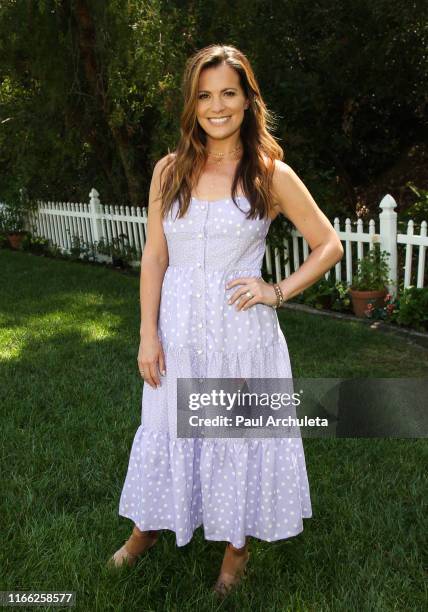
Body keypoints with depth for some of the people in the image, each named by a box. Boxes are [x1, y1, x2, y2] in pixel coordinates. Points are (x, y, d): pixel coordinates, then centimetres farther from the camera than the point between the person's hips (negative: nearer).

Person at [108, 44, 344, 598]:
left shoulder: (272, 175, -4)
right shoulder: (170, 171, 2)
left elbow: (329, 246, 3)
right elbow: (154, 257, 3)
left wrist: (277, 292, -9)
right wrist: (148, 336, -1)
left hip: (242, 329, -2)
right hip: (178, 328, 3)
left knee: (241, 434, 11)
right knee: (167, 428, 17)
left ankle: (238, 543, 37)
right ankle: (149, 527, 43)